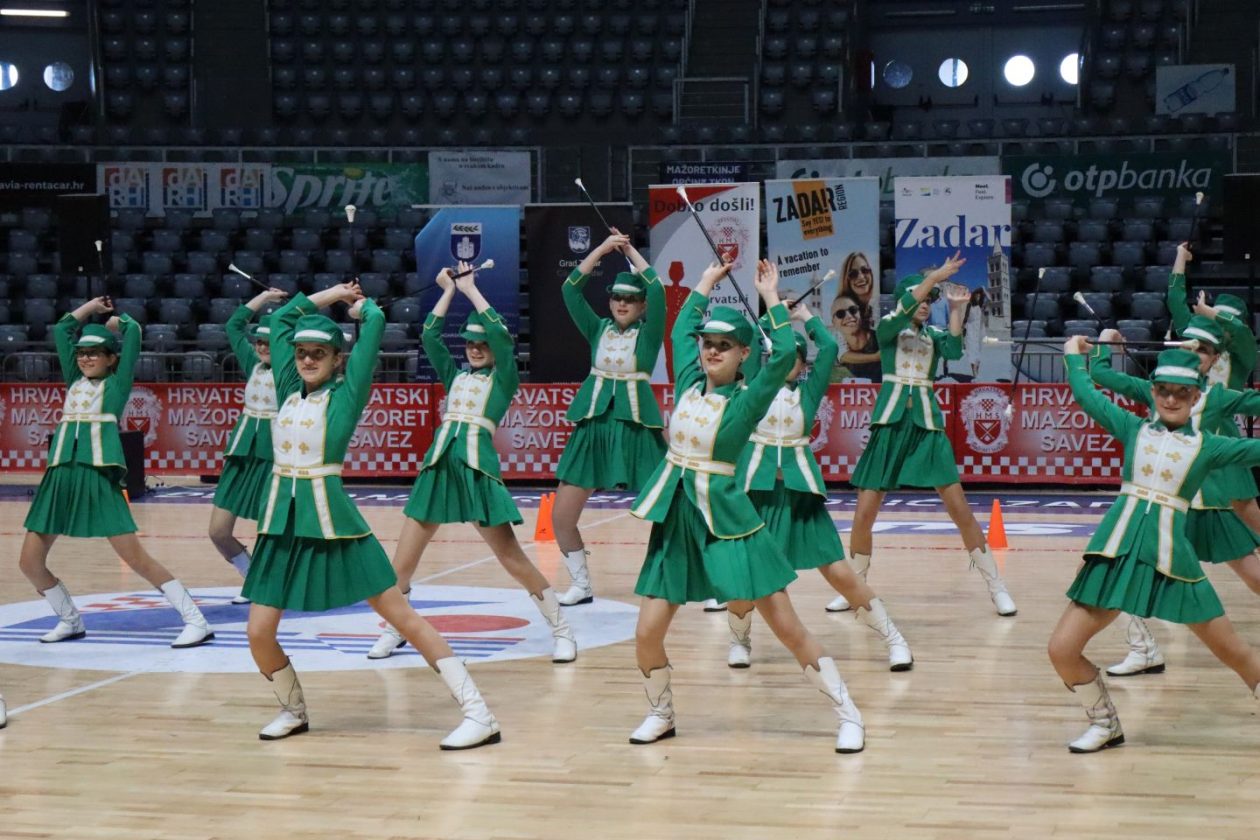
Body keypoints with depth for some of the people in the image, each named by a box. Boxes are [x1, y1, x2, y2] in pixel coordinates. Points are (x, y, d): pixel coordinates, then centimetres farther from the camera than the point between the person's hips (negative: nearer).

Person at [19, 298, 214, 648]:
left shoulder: (117, 384, 4)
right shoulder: (75, 381, 17)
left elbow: (133, 332, 1)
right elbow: (62, 330, 23)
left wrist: (115, 321, 20)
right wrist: (92, 307, 25)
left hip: (99, 478, -6)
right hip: (60, 477, 6)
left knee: (136, 558, -11)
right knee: (30, 562, 3)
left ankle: (196, 621, -7)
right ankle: (70, 621, 23)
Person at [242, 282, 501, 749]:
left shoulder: (346, 393, -1)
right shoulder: (289, 390, 13)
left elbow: (375, 321, -4)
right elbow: (281, 318, 22)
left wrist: (359, 306, 17)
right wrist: (332, 295, 24)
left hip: (332, 522, -5)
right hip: (282, 520, 5)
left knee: (403, 617, -6)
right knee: (259, 634, -2)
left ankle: (478, 714, -7)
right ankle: (293, 711, 25)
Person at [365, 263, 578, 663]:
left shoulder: (504, 379, 5)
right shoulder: (455, 375, 18)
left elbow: (501, 334, -8)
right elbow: (429, 336, 11)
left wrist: (470, 289, -2)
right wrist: (449, 291, 10)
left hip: (478, 471, -5)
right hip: (438, 468, 5)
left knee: (514, 560, -6)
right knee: (401, 564, 2)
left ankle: (561, 630, 4)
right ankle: (394, 630, 19)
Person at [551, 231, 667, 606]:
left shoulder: (649, 333, 1)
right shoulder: (598, 329, 9)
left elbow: (657, 290, -15)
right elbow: (571, 289, -1)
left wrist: (631, 251, -7)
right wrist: (602, 248, -7)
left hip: (637, 428, -4)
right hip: (593, 426, 4)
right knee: (561, 517, 1)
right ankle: (581, 585, 18)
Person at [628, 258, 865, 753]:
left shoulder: (747, 400, -7)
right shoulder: (688, 383, 7)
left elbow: (785, 354, -23)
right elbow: (682, 328, 25)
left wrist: (770, 297, -14)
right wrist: (708, 279, 27)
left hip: (726, 520, -5)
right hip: (675, 519, 5)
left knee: (787, 627, -4)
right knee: (647, 635, -1)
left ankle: (848, 715, 5)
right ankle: (660, 713, 24)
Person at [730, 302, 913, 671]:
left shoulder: (808, 391, 6)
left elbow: (829, 348, -6)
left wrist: (806, 316, 5)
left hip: (801, 492, 0)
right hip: (757, 491, 0)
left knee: (840, 574, -3)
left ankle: (893, 638, 8)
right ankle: (739, 640, 16)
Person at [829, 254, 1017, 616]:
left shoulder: (933, 335, 11)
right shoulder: (888, 328, 4)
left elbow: (954, 351, -10)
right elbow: (903, 309, -17)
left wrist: (956, 310, -12)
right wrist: (935, 276, -22)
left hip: (927, 426, 1)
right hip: (890, 423, -1)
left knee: (960, 508, -6)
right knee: (864, 514, -2)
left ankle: (996, 586, 2)